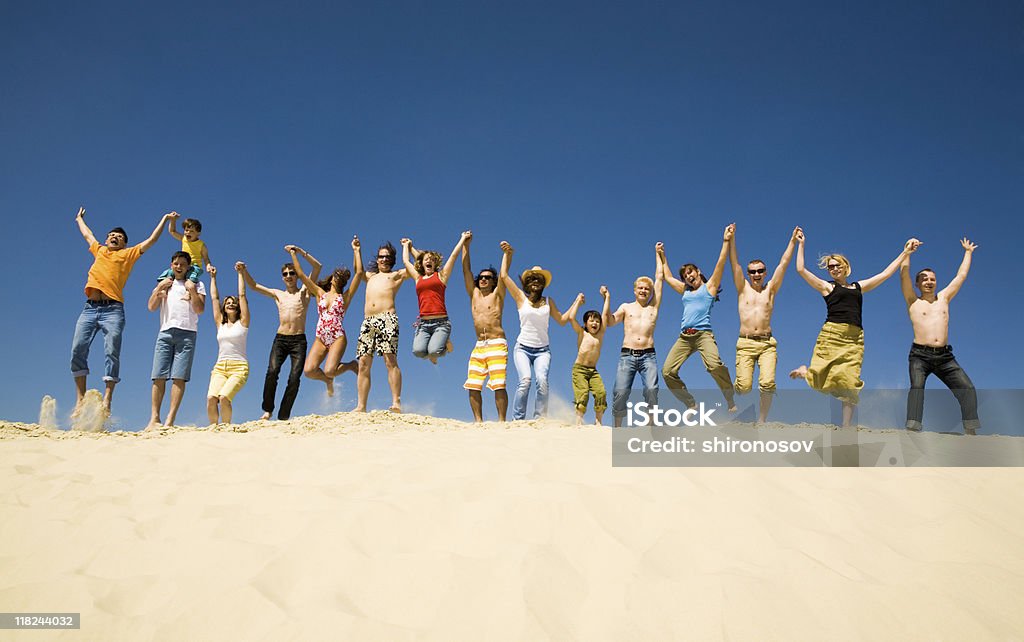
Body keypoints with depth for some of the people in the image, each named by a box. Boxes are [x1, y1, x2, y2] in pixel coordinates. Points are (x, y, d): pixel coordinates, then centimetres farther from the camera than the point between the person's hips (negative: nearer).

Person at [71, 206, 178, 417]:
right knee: (77, 349, -10)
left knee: (112, 353, -13)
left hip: (113, 309, -4)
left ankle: (107, 401, -18)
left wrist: (165, 219, 21)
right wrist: (79, 218, 60)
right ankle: (80, 400, -7)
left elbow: (151, 240, 18)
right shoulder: (99, 250, 27)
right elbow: (87, 234, 45)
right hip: (89, 308, 4)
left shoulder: (129, 254, 17)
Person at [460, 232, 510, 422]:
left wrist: (506, 253, -15)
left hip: (496, 344, -5)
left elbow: (504, 274, -5)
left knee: (498, 385, -13)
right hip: (478, 347, 5)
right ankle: (478, 420, 3)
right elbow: (466, 270, 16)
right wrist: (465, 245, 12)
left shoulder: (497, 294, 8)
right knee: (473, 386, -2)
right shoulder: (474, 294, 19)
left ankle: (501, 421, -12)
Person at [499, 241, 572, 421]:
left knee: (542, 380, -23)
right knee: (525, 380, -24)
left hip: (543, 350, 2)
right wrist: (507, 254, 8)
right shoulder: (521, 298, 7)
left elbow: (562, 320, 16)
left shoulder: (548, 302, 13)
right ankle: (517, 419, -18)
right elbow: (504, 276, 4)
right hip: (523, 348, -2)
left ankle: (540, 419, -22)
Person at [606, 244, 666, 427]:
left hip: (648, 356, 0)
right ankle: (617, 427, -2)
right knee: (620, 392, -13)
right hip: (627, 355, 0)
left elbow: (660, 277, 22)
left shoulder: (653, 306, 19)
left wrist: (659, 254, 29)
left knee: (651, 390, -20)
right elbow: (610, 322, 5)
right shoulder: (626, 307, 20)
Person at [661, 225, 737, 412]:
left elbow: (720, 264, 4)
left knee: (715, 365, -31)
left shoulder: (709, 286, 14)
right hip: (684, 337, 6)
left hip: (703, 333, -6)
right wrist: (662, 256, 43)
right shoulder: (685, 291, 27)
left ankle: (731, 402, -15)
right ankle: (691, 404, 4)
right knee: (667, 372, -10)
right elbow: (667, 277, 38)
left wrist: (726, 241, 0)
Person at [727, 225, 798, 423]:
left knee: (768, 383, -17)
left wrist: (793, 240, 11)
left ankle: (761, 421, -3)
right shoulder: (743, 289, 13)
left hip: (767, 343, 1)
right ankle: (735, 386, 23)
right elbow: (734, 264, 6)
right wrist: (731, 239, -1)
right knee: (744, 387, -14)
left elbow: (783, 264, 13)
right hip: (745, 343, -1)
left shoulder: (770, 289, 15)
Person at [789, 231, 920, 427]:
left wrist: (905, 253, 27)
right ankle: (804, 372, 27)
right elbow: (801, 269, 6)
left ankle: (846, 427, -5)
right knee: (820, 381, -8)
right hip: (831, 335, -2)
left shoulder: (859, 286, 23)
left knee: (848, 384, -8)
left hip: (854, 339, 3)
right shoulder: (827, 286, 13)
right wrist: (801, 244, 11)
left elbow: (886, 273, 27)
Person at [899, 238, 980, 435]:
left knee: (967, 388, -11)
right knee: (917, 387, -24)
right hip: (920, 355, -4)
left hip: (945, 356, 4)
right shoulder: (913, 301, 9)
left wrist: (968, 252, 37)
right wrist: (908, 251, 4)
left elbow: (961, 275, 28)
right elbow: (904, 273, 2)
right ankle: (912, 430, -34)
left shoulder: (944, 297, 20)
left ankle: (970, 431, -9)